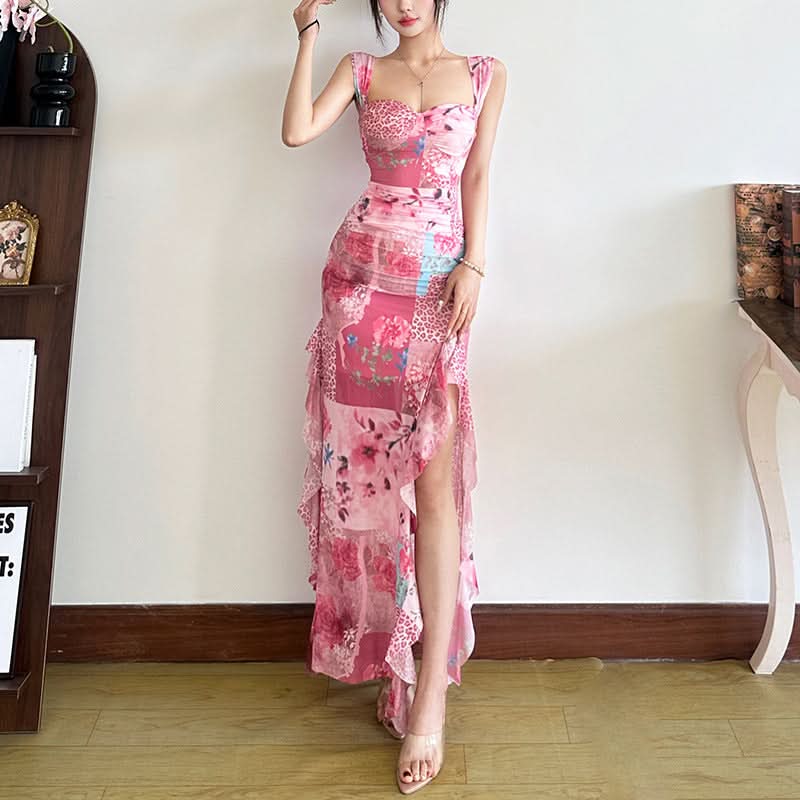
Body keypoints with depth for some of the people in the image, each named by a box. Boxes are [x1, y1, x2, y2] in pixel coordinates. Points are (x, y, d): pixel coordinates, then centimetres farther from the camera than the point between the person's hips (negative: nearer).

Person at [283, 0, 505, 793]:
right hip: (362, 273, 1)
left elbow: (477, 178, 9)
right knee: (366, 457, 2)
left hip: (438, 282, -1)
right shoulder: (360, 70, 12)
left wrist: (473, 266, -3)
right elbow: (296, 132, -4)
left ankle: (430, 691, -9)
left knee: (434, 469, -10)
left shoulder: (485, 74, 12)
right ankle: (375, 640, 18)